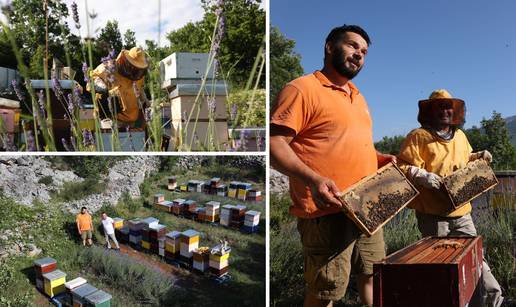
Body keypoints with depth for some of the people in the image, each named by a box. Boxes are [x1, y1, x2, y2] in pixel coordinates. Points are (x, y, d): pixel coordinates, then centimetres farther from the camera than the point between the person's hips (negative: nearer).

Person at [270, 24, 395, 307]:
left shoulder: (357, 96, 18)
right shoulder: (302, 89, -10)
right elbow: (274, 143, -18)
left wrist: (380, 158, 11)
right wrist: (312, 179, -30)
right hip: (326, 212, -8)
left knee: (373, 274, 22)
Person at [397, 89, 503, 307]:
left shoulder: (460, 135, 16)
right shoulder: (418, 136, -7)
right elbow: (403, 167, -13)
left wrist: (478, 157, 13)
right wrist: (423, 176, -28)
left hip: (461, 210, 6)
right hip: (432, 213, -5)